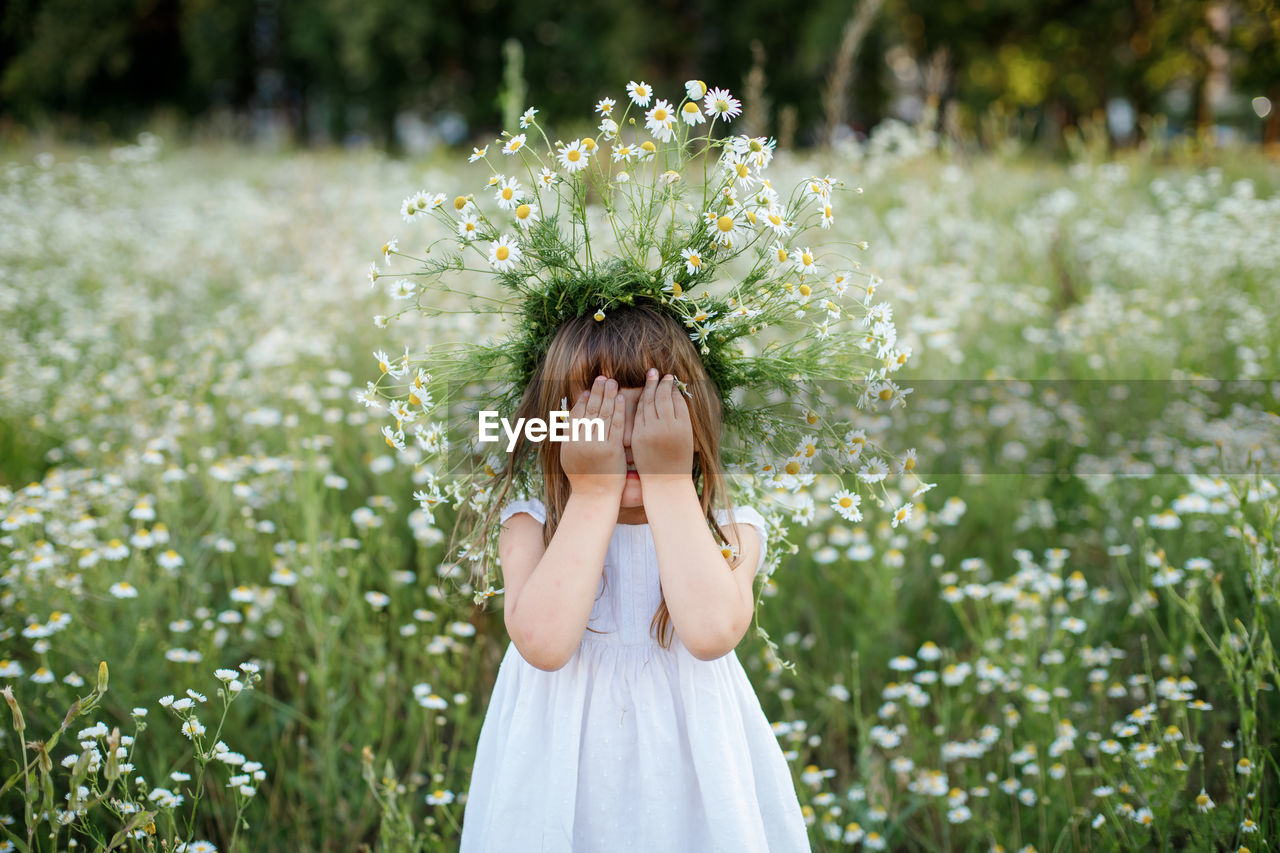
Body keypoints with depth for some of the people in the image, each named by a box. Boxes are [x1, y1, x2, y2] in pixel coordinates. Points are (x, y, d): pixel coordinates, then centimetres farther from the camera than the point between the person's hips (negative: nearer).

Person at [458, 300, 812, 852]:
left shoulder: (730, 532, -7)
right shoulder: (531, 527, -7)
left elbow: (712, 631, -28)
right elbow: (543, 642, -25)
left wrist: (670, 481, -22)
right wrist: (593, 493, -20)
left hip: (688, 775, 0)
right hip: (564, 780, 0)